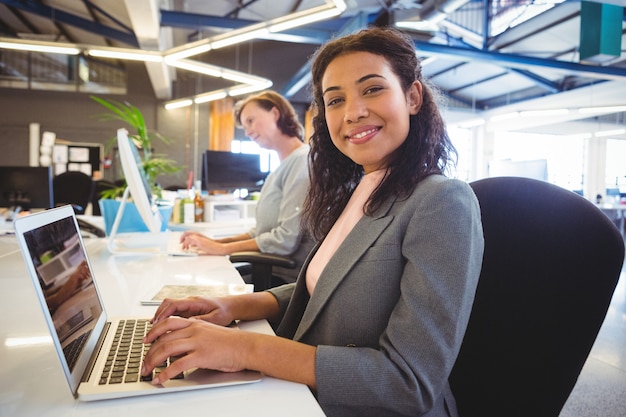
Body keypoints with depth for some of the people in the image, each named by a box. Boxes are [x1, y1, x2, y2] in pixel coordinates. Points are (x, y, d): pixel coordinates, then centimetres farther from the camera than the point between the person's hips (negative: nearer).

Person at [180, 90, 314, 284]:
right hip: (269, 270, 8)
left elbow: (286, 239, -21)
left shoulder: (303, 161, -14)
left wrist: (223, 248, -13)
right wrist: (216, 241, 4)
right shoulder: (283, 167, 16)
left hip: (287, 279, -8)